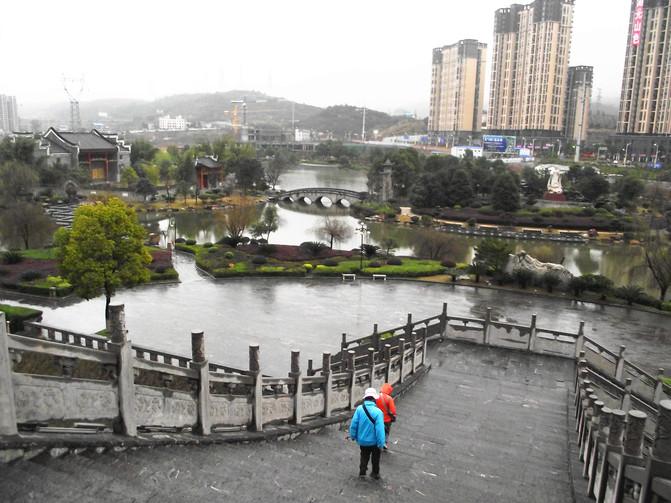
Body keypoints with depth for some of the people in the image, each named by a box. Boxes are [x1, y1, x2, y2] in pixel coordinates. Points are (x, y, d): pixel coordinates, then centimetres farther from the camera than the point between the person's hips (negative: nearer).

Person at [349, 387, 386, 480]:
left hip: (362, 440, 2)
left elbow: (353, 424, -9)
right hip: (374, 441, -2)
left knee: (364, 456, 26)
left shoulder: (359, 409, -16)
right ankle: (376, 474, 36)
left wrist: (353, 436, 6)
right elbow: (379, 429, -23)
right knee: (375, 458, 23)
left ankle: (362, 471, 31)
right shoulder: (378, 412, -25)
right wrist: (381, 443, -15)